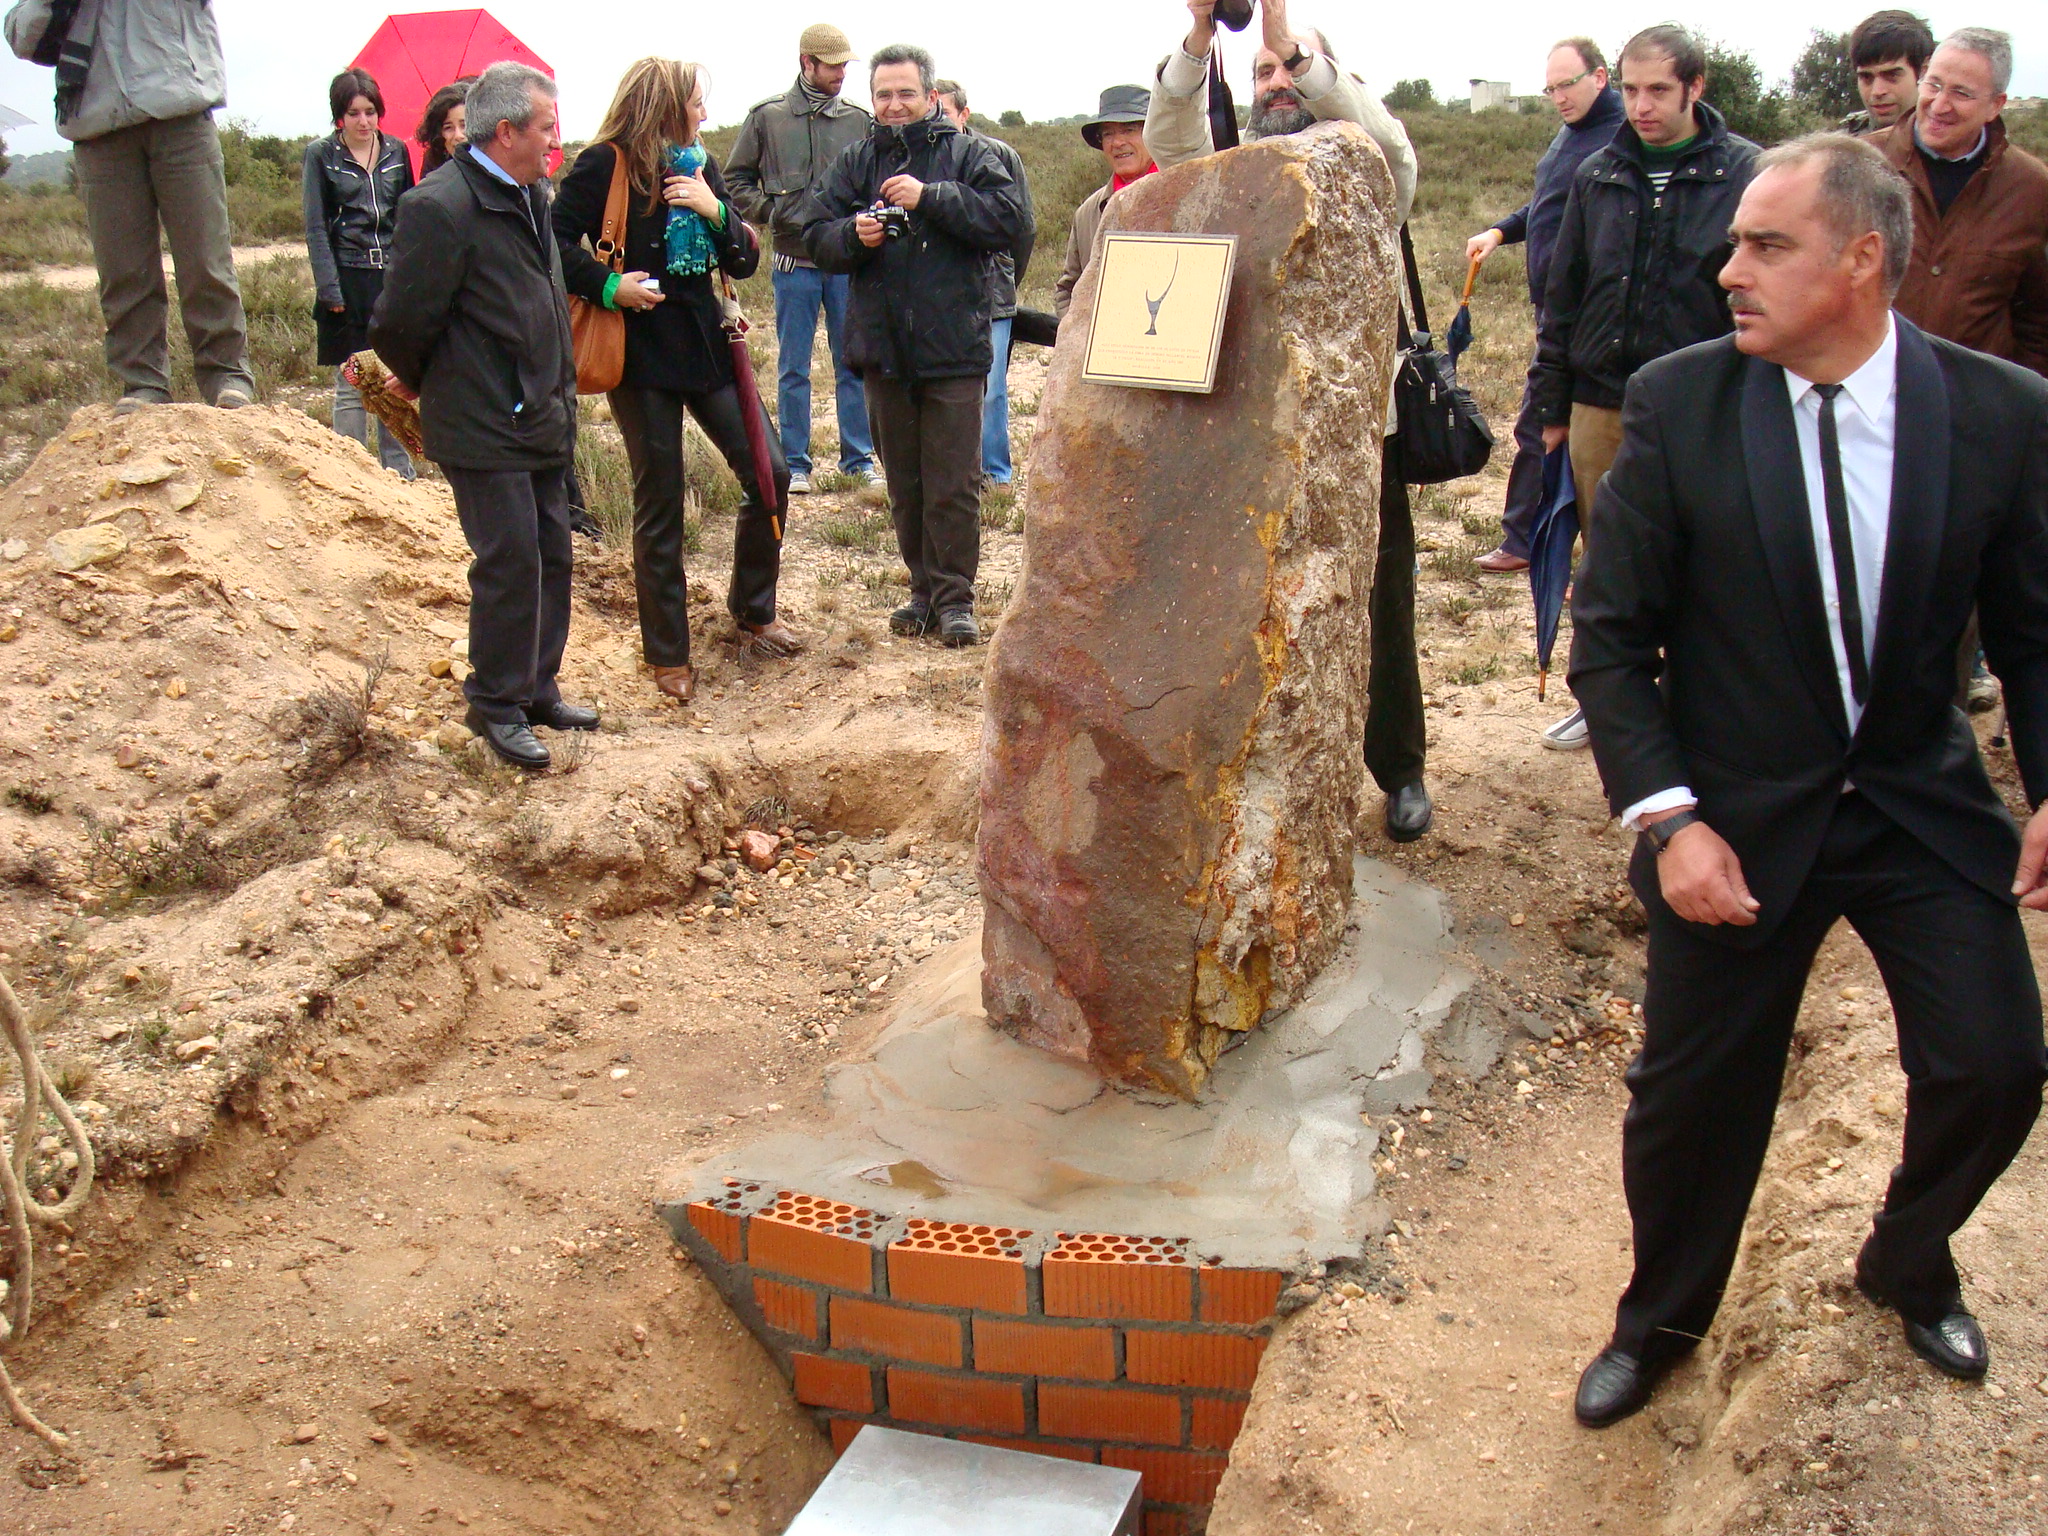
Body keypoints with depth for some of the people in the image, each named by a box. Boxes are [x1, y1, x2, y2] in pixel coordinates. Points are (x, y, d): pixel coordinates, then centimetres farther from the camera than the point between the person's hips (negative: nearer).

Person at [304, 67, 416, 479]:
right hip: (348, 279, -3)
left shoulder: (396, 152, 9)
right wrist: (330, 289, -10)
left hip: (392, 277, 3)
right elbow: (316, 228, -2)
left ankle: (399, 471, 13)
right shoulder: (321, 155, 1)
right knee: (350, 387, 0)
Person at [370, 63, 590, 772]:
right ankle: (497, 707, 11)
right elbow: (400, 325, -14)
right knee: (510, 565, -4)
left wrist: (560, 393, 15)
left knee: (552, 558, 12)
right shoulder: (441, 207, -18)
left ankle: (537, 689, 26)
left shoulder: (531, 197, 11)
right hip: (483, 429, -8)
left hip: (541, 421, 8)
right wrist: (424, 385, 3)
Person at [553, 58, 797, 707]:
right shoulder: (605, 165, -7)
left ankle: (752, 608, 23)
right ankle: (667, 653, 13)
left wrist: (715, 211, -9)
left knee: (769, 473, 2)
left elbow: (744, 262, 8)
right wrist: (606, 285, -20)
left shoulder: (700, 167, 11)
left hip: (705, 343, 6)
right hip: (640, 354, -6)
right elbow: (555, 240, -10)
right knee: (659, 505, 1)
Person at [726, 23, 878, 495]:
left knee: (853, 363, 6)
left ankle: (858, 458, 15)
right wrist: (767, 211, -4)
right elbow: (736, 178, 9)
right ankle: (795, 465, 11)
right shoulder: (768, 116, 3)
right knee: (793, 368, 4)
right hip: (794, 261, -1)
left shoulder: (858, 119, 5)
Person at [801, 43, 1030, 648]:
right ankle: (924, 589, 22)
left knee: (954, 483, -2)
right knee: (904, 482, 11)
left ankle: (955, 597, 6)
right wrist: (853, 234, -14)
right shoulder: (855, 162, 10)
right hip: (883, 351, 4)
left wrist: (931, 197, -18)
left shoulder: (968, 154, 0)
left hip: (953, 350, -4)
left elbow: (1012, 218, -13)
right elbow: (815, 235, 8)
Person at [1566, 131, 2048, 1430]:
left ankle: (1909, 1265, 34)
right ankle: (1660, 1324, 37)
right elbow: (1610, 633, -8)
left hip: (1927, 809, 2)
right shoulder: (1678, 405, -11)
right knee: (1694, 1095, 7)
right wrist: (1668, 819, -16)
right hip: (1740, 821, -1)